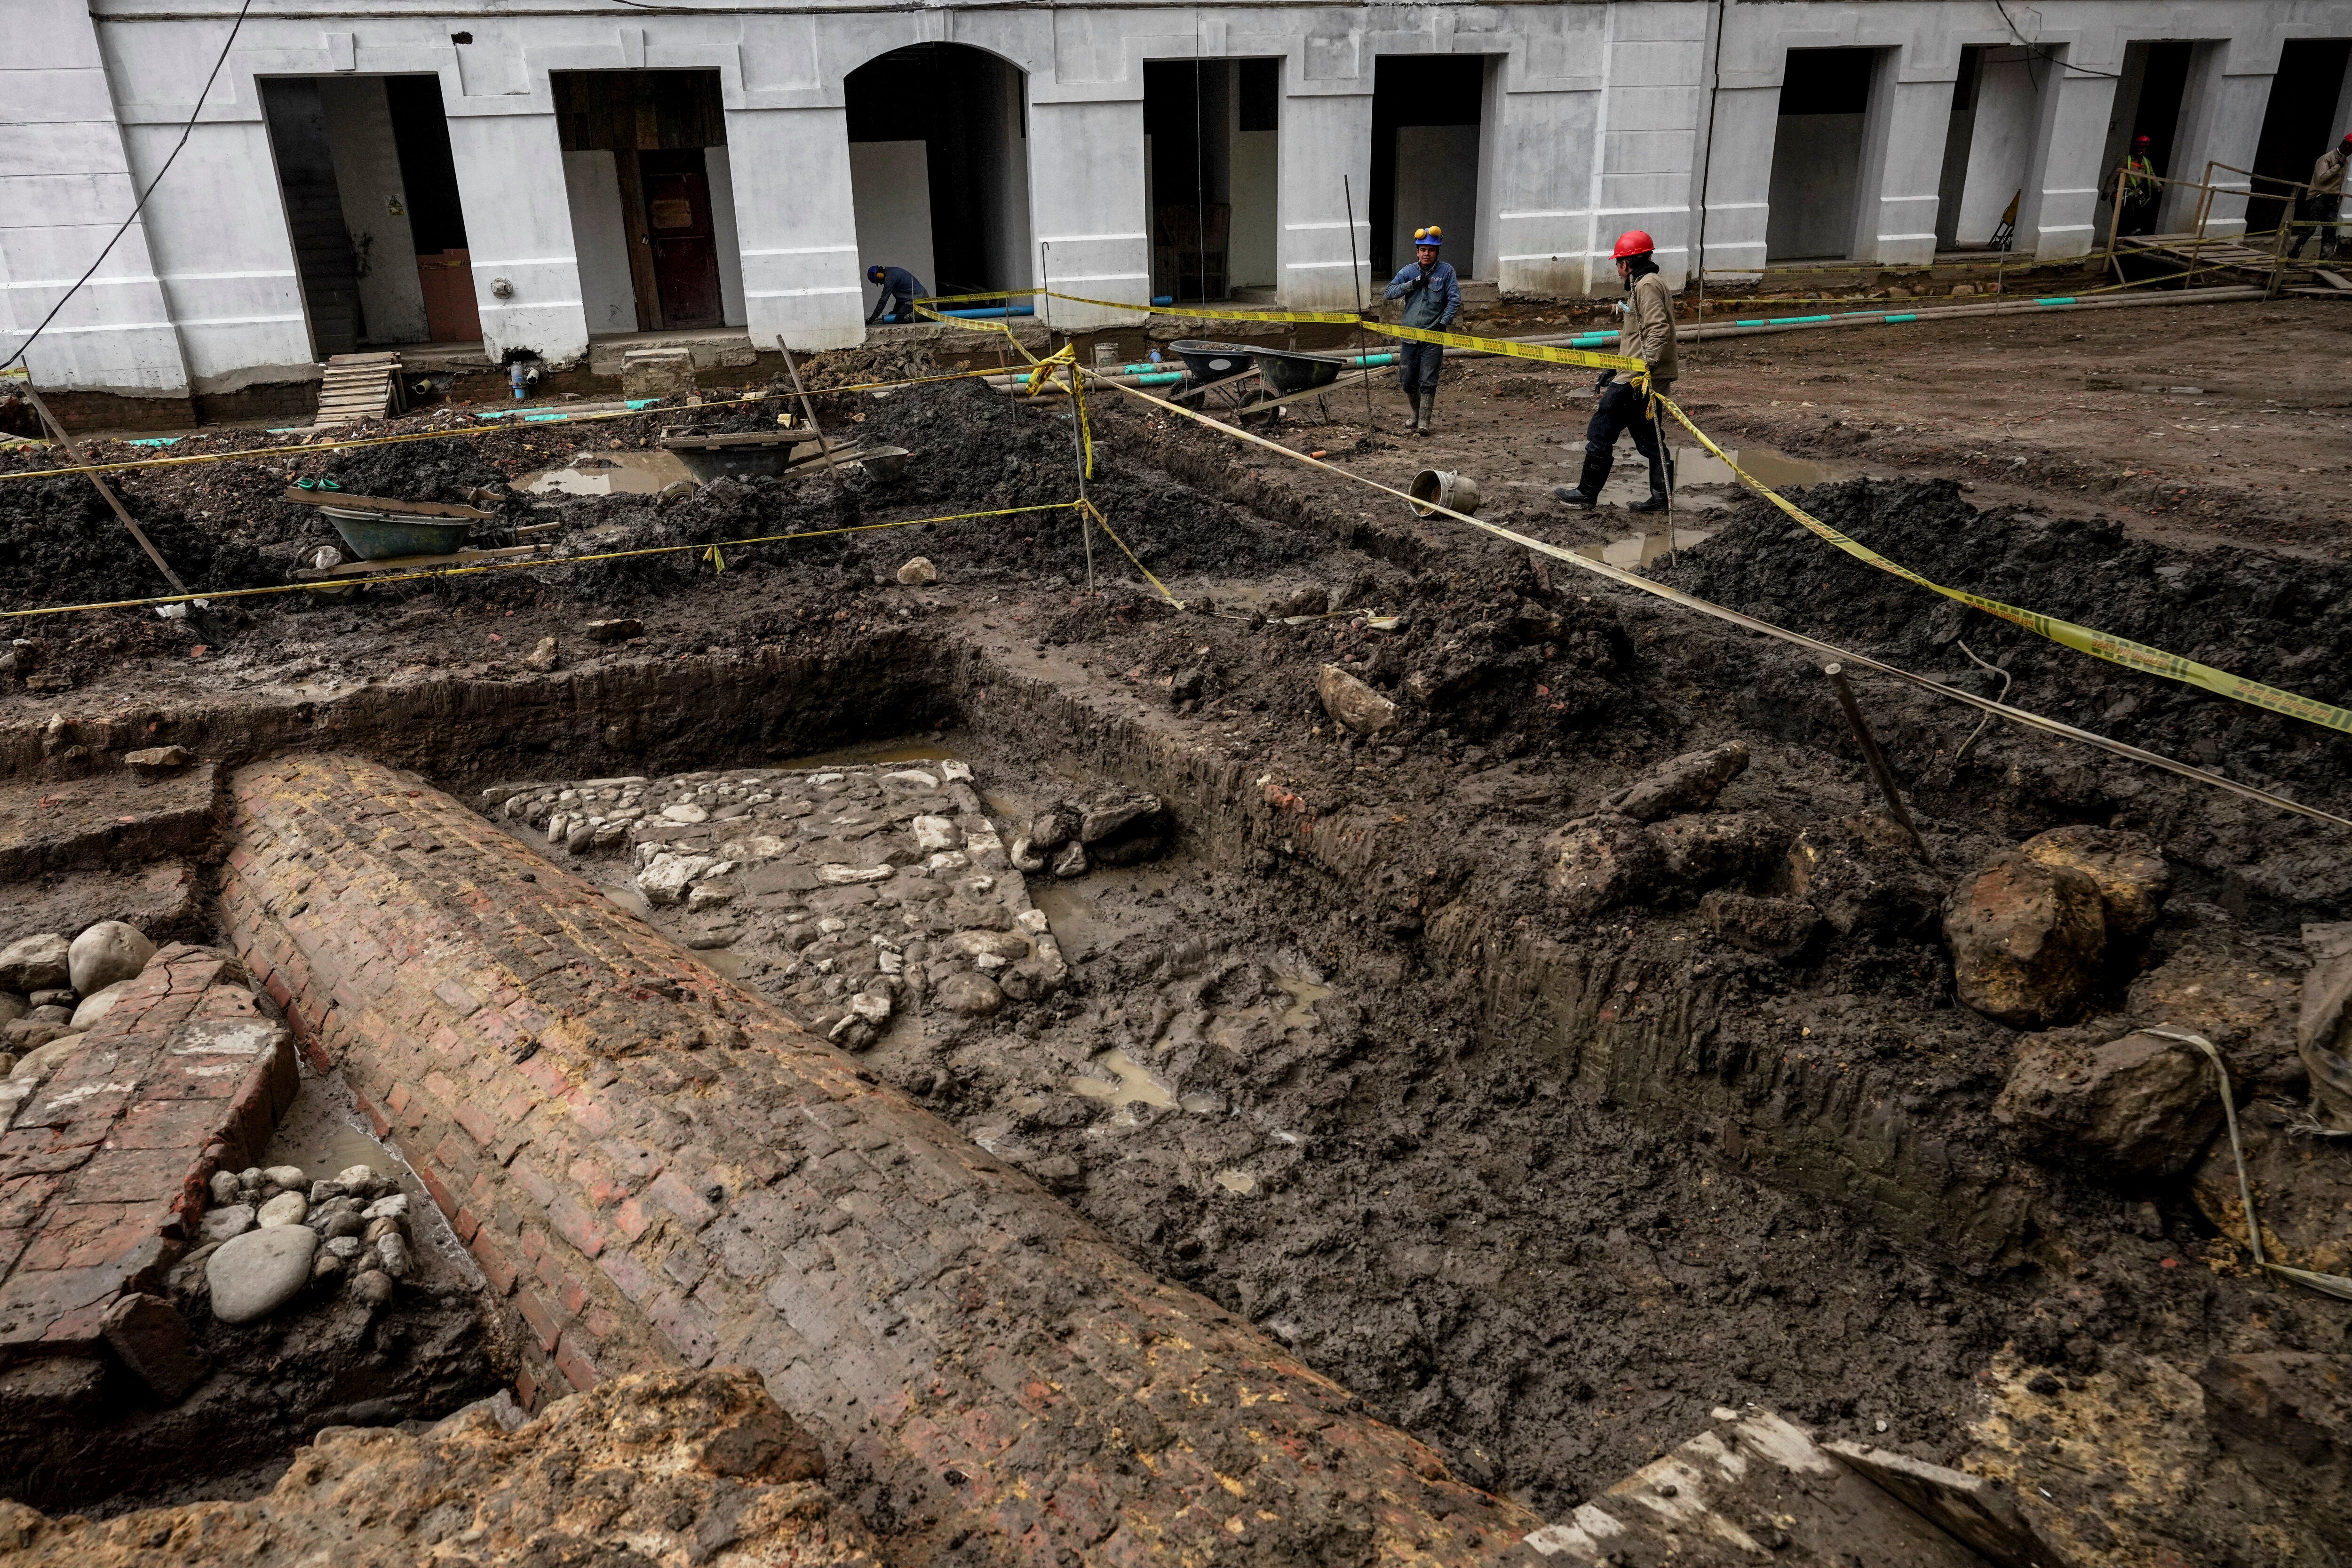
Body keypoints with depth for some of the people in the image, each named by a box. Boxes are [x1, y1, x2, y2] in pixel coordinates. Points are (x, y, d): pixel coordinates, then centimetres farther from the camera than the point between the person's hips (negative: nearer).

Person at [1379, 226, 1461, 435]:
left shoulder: (1446, 271, 1)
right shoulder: (1409, 272, 7)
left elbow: (1455, 299, -4)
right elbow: (1389, 293, -3)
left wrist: (1444, 322, -14)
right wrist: (1413, 284, -13)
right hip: (1409, 336, 3)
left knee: (1427, 383, -6)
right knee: (1408, 382, 10)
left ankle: (1424, 422, -1)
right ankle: (1417, 413, 34)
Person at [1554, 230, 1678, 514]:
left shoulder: (1647, 285, -12)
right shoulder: (1648, 284, 21)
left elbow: (1658, 331, -24)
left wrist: (1646, 368, -31)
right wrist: (1612, 370, 28)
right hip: (1641, 376, 10)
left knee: (1601, 432, -1)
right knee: (1648, 437, 12)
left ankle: (1588, 492, 6)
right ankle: (1661, 497, 13)